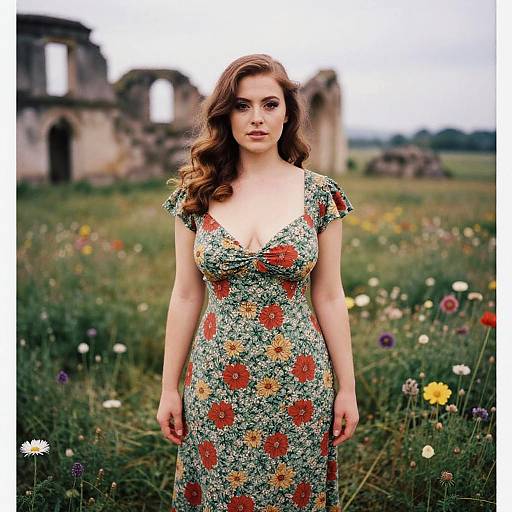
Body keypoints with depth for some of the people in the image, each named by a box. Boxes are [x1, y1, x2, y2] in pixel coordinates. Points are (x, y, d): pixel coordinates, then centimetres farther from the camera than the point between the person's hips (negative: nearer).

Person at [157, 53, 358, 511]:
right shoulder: (196, 192, 0)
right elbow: (186, 296, 3)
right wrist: (169, 387, 5)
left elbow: (329, 297, 1)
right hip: (217, 382, 1)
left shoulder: (320, 193, -3)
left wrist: (348, 387, 2)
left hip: (298, 382, -1)